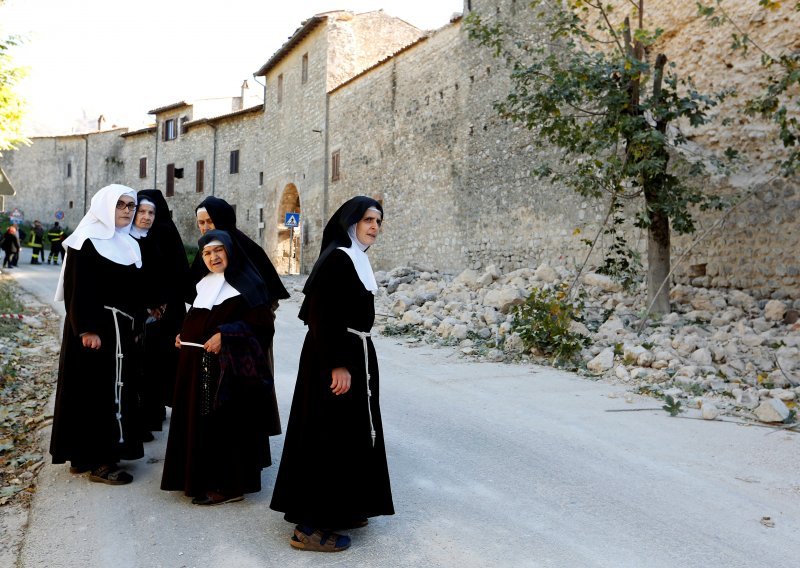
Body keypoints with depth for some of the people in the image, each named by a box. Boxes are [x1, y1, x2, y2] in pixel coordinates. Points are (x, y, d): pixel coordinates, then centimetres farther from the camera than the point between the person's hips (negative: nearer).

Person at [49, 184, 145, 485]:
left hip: (121, 327, 8)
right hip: (94, 327, -8)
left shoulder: (129, 244, 13)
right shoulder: (87, 241, -10)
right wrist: (87, 329, -21)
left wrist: (132, 324, 12)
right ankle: (97, 461, 5)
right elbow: (77, 290, -16)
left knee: (115, 388, 11)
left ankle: (85, 455, 23)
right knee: (93, 389, -2)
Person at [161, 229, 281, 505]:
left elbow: (261, 326, -14)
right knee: (200, 420, 11)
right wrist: (183, 336, 8)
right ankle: (203, 478, 24)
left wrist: (224, 335, -21)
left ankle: (231, 485, 5)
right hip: (199, 365, 8)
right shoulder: (204, 285, 15)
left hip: (230, 366, -8)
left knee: (227, 423, -4)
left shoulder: (247, 284, -8)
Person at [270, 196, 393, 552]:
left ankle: (341, 509, 30)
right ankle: (309, 527, 4)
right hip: (334, 357, -10)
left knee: (349, 432, 17)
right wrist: (337, 364, -25)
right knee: (329, 435, -5)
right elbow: (323, 315, -22)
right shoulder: (336, 257, -16)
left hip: (354, 353, 10)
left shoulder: (356, 258, 13)